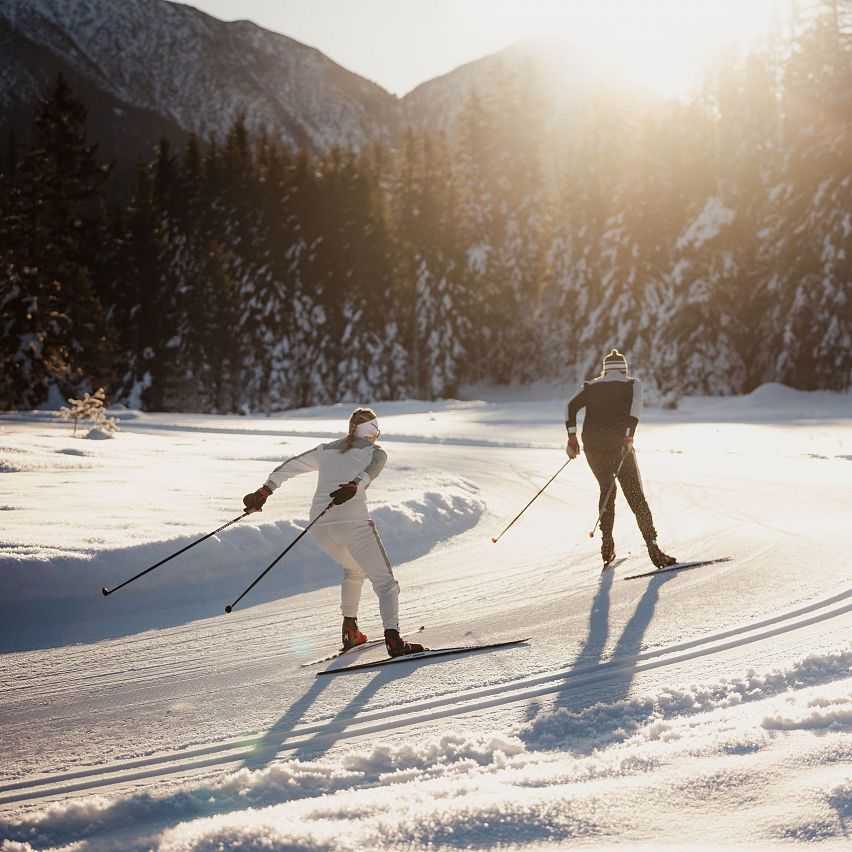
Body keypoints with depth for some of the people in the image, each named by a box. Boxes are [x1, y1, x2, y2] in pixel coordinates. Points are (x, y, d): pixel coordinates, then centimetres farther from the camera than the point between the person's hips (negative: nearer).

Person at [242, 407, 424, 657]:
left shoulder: (326, 450, 24)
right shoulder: (375, 452, 10)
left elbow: (290, 466, 16)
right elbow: (369, 472, -14)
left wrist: (263, 491, 15)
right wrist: (352, 488, -32)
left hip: (320, 526, 5)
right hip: (354, 521, -5)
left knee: (354, 569, 32)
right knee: (384, 581, -3)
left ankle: (349, 629, 25)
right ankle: (393, 637, -24)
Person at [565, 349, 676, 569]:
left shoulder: (590, 386, 20)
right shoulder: (633, 383, 12)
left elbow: (571, 406, 6)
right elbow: (636, 402, -10)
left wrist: (572, 436, 1)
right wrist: (629, 433, -17)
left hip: (591, 442, 3)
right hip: (618, 441, -3)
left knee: (607, 488, 22)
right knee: (636, 495, -2)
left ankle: (607, 543, 13)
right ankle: (652, 547, -13)